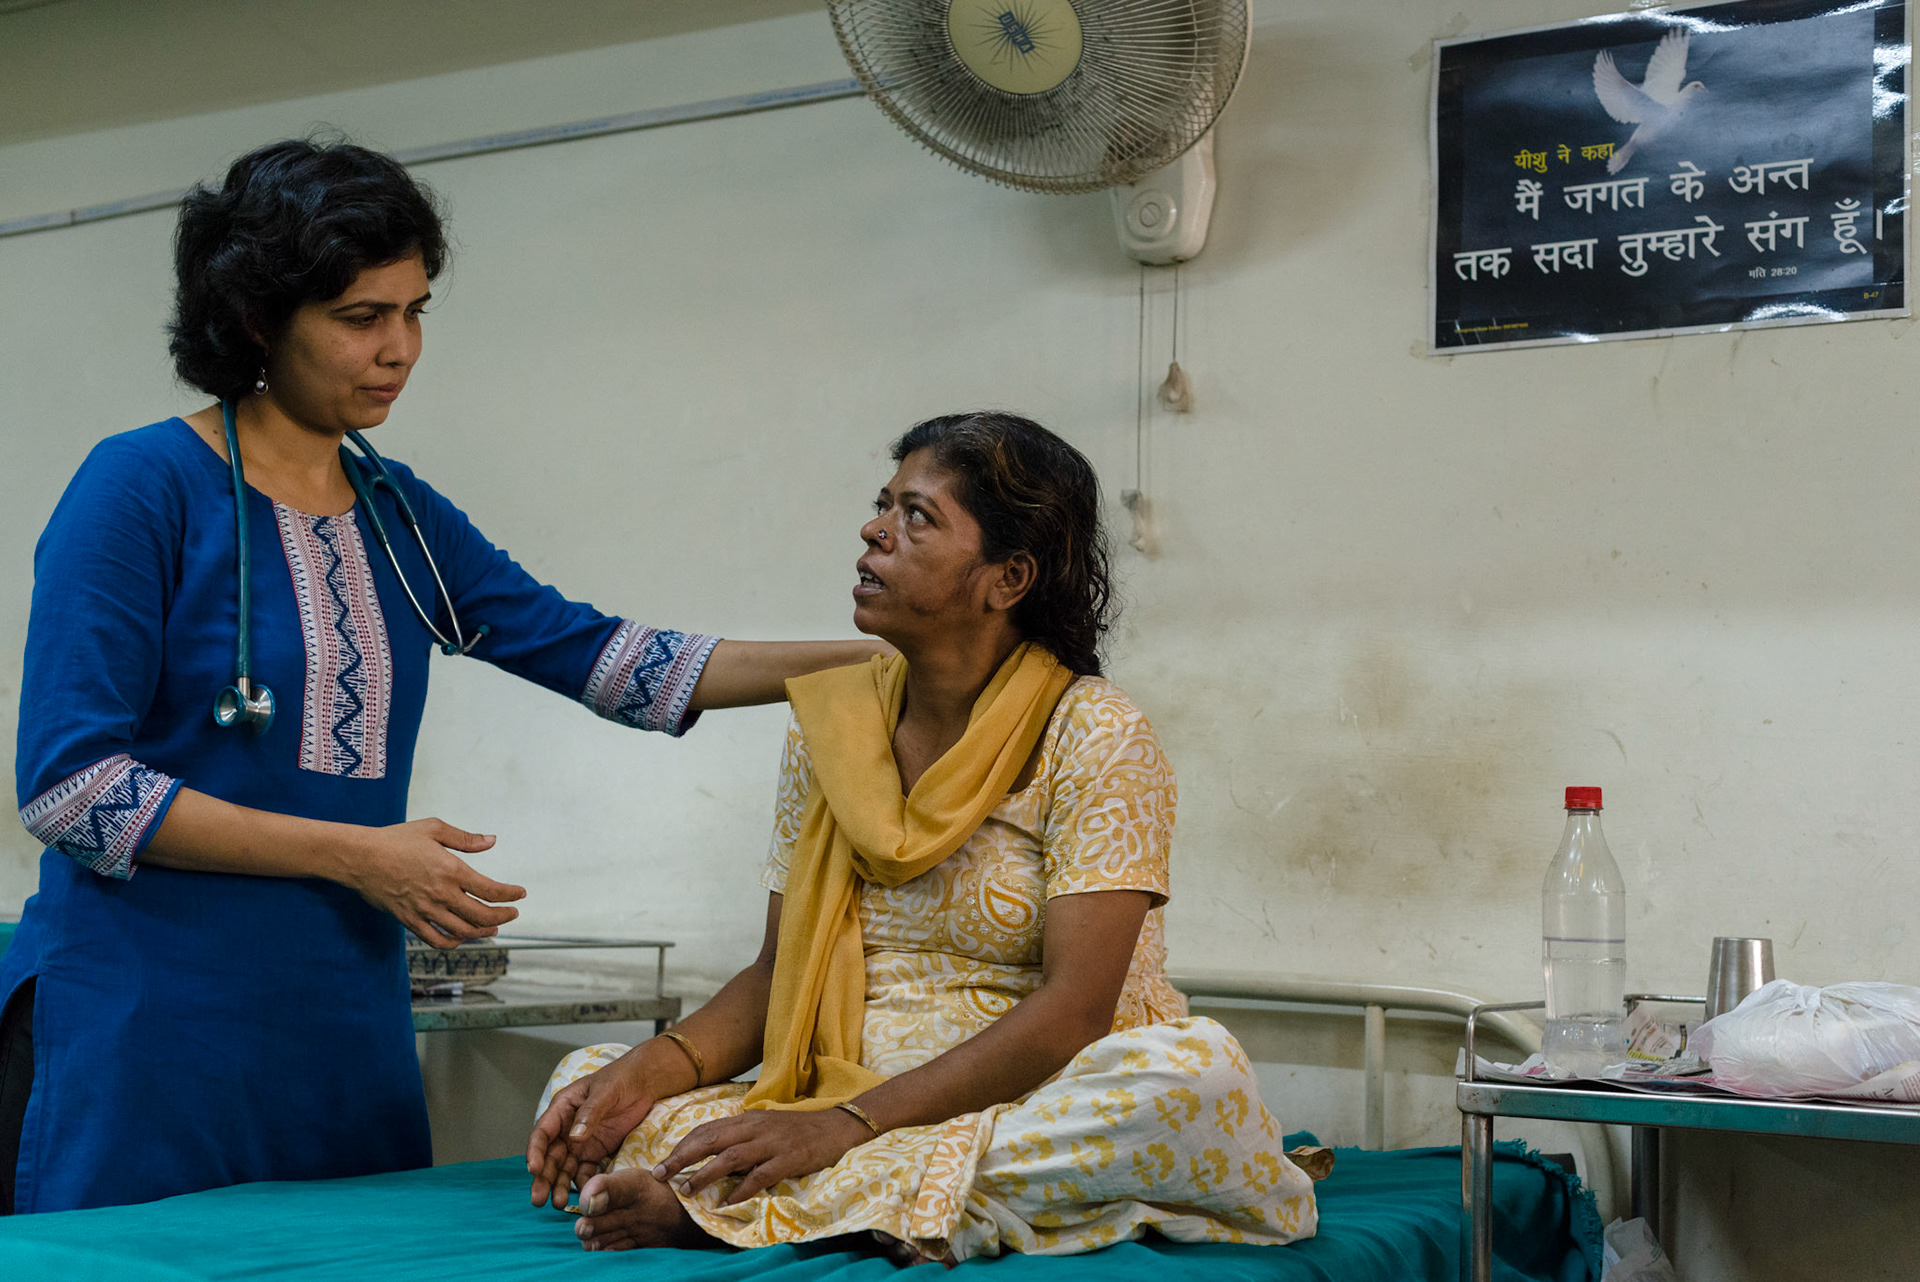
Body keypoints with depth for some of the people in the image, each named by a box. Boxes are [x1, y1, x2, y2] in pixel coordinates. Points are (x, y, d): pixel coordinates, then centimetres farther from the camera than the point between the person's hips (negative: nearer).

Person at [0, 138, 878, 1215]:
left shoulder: (399, 514, 11)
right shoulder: (146, 488, -9)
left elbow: (599, 655, 9)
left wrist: (872, 658, 3)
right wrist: (354, 855, -16)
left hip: (348, 1021, 6)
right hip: (149, 1032, -6)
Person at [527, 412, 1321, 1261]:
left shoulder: (1094, 736, -8)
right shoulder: (828, 724, 8)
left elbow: (1075, 1008, -17)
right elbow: (778, 974, 9)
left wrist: (848, 1124, -25)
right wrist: (654, 1068, -12)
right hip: (836, 1096, 4)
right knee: (589, 1078, -8)